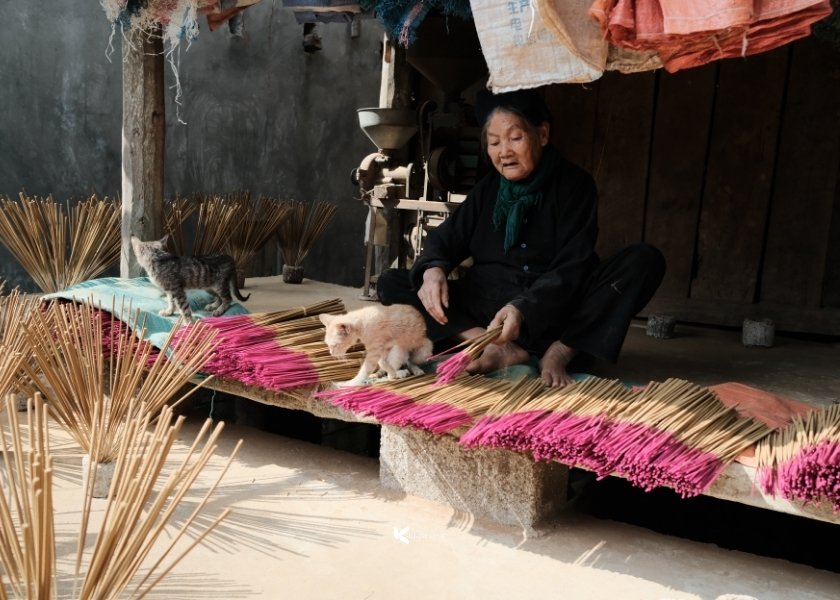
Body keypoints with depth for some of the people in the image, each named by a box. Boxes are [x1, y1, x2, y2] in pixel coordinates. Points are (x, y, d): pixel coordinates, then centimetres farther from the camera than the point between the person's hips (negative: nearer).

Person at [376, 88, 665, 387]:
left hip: (555, 310, -3)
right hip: (490, 308, 3)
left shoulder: (574, 184, -5)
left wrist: (524, 309, -35)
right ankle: (504, 350, -27)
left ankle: (558, 353, -28)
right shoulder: (488, 188, 9)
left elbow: (570, 270, -16)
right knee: (391, 283, -15)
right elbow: (445, 238, 5)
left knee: (644, 260, -25)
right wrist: (433, 269, -21)